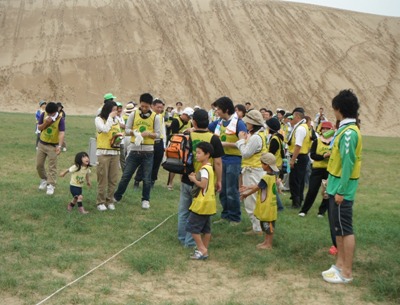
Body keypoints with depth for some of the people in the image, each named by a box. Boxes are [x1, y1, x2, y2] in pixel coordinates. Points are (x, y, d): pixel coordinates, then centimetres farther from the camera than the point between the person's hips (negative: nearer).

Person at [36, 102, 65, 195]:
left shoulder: (60, 119, -17)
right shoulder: (43, 115, -5)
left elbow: (61, 133, -27)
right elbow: (39, 128, 1)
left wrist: (59, 146, -39)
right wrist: (46, 123, -20)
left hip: (53, 146, -4)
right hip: (42, 144, 4)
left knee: (52, 167, -4)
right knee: (39, 165, 10)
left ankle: (51, 185, 1)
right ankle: (44, 180, 33)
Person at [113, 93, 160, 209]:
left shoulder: (155, 117, -1)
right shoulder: (133, 114, 1)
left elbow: (158, 134, 0)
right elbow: (126, 129, 2)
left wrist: (148, 134, -20)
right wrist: (133, 132, -19)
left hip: (148, 152, 0)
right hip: (134, 150, 1)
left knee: (147, 178, 7)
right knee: (126, 175, 6)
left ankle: (145, 200, 22)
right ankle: (117, 196, 21)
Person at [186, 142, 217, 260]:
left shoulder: (204, 169, -18)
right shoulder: (209, 167, 13)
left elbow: (203, 184, -27)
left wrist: (193, 179, -13)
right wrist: (196, 177, 5)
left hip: (202, 203, -10)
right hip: (208, 202, 10)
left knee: (192, 226, -3)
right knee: (206, 228, 12)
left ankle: (202, 250, -2)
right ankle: (204, 250, 18)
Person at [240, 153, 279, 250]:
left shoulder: (266, 178, -22)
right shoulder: (273, 176, 7)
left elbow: (257, 188, -12)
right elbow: (259, 185, 14)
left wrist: (246, 194, 3)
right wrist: (248, 187, 18)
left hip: (267, 207, -9)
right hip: (267, 206, 9)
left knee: (268, 225, 0)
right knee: (266, 225, 19)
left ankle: (269, 244, 8)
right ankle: (266, 241, 28)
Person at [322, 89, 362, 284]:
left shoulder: (349, 132, -19)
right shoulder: (344, 130, 11)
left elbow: (348, 163, -22)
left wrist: (341, 190, -20)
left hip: (342, 189, -10)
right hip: (336, 186, 10)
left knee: (345, 229, -3)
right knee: (337, 228, 16)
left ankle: (347, 272, 3)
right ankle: (340, 264, 25)